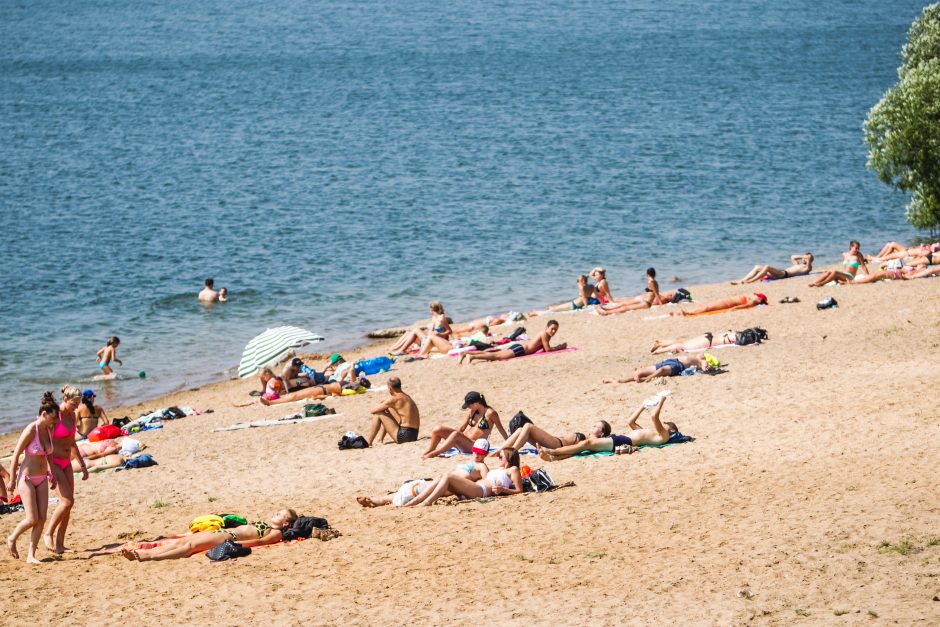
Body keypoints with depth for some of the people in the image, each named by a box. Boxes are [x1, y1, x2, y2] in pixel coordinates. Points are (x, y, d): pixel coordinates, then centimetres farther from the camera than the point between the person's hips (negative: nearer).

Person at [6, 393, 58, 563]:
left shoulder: (49, 430, 2)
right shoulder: (30, 430, -19)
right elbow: (16, 455, -14)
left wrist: (51, 475, 19)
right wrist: (12, 480, -11)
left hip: (41, 479, 6)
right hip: (26, 478, -6)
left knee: (42, 518, -2)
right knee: (32, 519, -8)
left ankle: (31, 555, 4)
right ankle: (12, 539, 20)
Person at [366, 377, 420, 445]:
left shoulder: (393, 399, -13)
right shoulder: (406, 397, 14)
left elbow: (373, 411, -6)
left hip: (404, 435, -9)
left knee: (378, 414, -1)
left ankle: (368, 442, 5)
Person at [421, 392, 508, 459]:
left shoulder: (490, 413, -10)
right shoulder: (471, 411, 9)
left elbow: (501, 429, -3)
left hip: (474, 446, -7)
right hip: (463, 441, 7)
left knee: (456, 434, -37)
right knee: (438, 429, -11)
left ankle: (432, 454, -35)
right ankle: (428, 452, -5)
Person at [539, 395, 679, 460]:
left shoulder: (663, 436, 7)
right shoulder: (649, 432, 36)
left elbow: (654, 417, -6)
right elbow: (631, 421, 41)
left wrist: (661, 401, 7)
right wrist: (644, 406, 41)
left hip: (623, 442, -9)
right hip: (617, 438, 9)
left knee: (588, 443, -19)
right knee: (587, 442, -11)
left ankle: (552, 451, -25)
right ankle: (553, 457, -28)